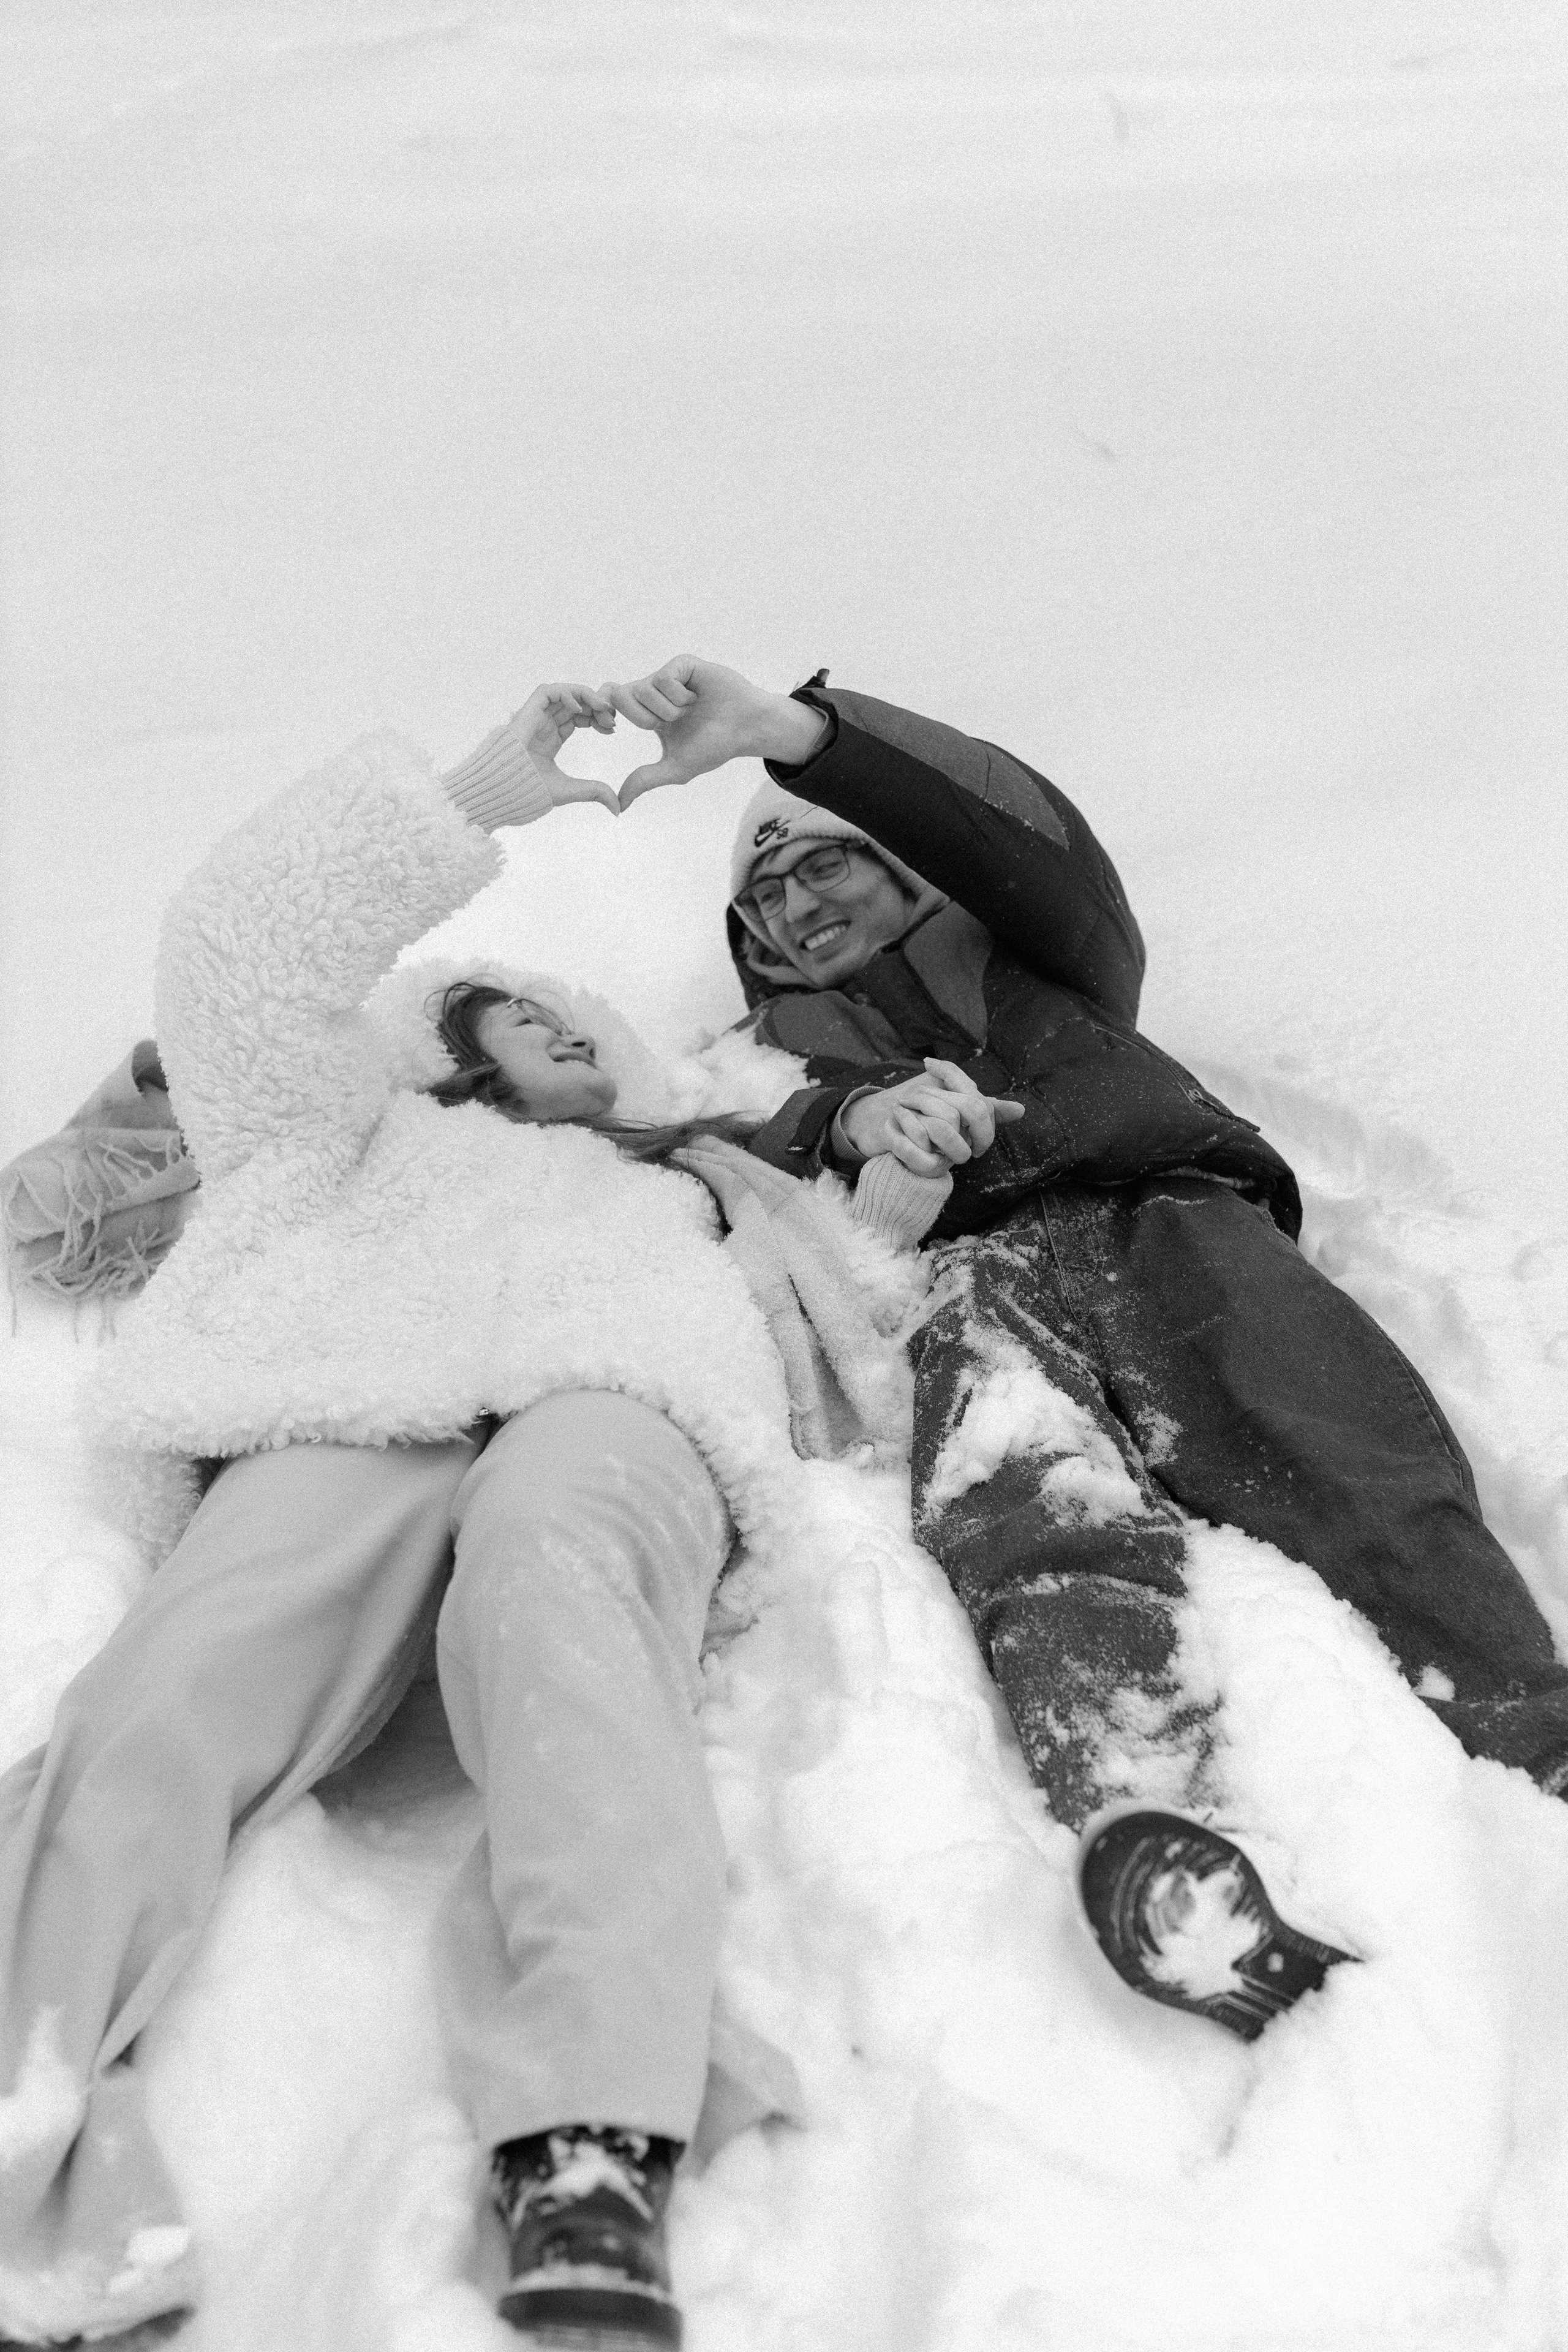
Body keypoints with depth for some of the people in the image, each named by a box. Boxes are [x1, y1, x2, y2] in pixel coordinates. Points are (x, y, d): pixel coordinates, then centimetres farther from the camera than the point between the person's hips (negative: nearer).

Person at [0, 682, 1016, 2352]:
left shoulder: (694, 1186, 45)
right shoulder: (375, 1131, 40)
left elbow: (849, 1373, 32)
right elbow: (244, 964, 21)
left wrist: (890, 1194, 17)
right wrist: (471, 808, 12)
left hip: (613, 1397, 0)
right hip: (357, 1405, 1)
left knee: (550, 1571, -40)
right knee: (193, 1663, -34)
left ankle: (592, 2169, -59)